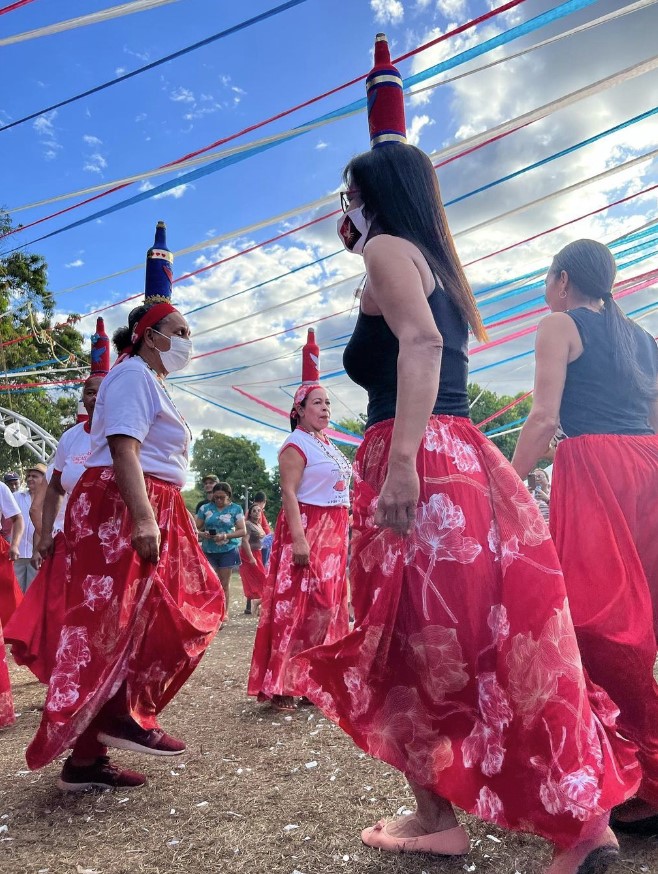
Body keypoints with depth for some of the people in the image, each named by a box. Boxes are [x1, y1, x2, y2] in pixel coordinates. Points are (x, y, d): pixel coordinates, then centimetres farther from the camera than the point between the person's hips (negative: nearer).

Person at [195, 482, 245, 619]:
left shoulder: (235, 509, -1)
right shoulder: (205, 508, 2)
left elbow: (243, 531, -5)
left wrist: (225, 536, -19)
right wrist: (203, 534, -18)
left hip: (228, 550, -1)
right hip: (209, 551, 1)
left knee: (224, 584, 5)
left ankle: (224, 613, 14)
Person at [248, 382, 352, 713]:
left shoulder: (328, 444, 18)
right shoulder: (296, 444, -9)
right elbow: (289, 493, -18)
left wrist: (342, 532, 19)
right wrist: (299, 538, -26)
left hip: (332, 533, 9)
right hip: (306, 529, -9)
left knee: (326, 605, 11)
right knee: (295, 606, -8)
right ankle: (280, 686, -1)